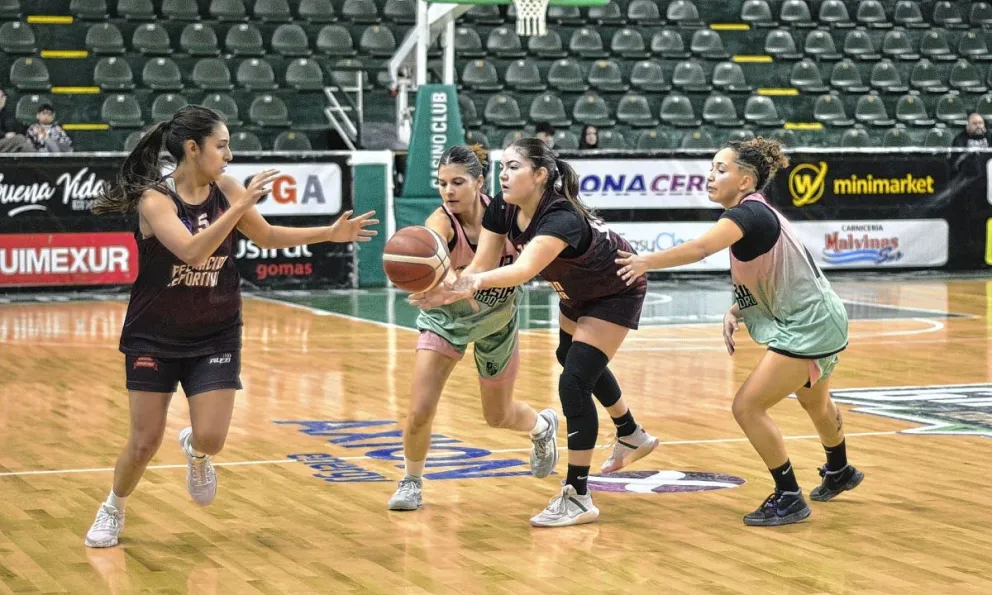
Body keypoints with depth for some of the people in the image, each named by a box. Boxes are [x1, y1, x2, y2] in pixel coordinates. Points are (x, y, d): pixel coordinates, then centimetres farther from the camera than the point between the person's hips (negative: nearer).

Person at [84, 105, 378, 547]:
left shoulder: (225, 189, -4)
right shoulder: (154, 199, -18)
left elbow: (268, 236, 11)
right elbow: (191, 251, -34)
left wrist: (331, 233, 6)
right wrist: (241, 206, -36)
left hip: (215, 336, 3)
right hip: (154, 337, -3)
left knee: (211, 439, -8)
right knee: (145, 441, 1)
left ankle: (194, 450, 30)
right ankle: (113, 511, 29)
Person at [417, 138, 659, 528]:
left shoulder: (562, 218, -42)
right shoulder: (502, 209, -21)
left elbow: (524, 270, -58)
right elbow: (480, 266, -25)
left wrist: (478, 283, -76)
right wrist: (445, 291, -45)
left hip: (617, 293, -9)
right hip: (577, 292, 9)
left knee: (575, 381, -19)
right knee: (574, 361, 28)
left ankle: (577, 498, -10)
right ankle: (633, 437, 55)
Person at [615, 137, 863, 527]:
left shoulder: (750, 214, -23)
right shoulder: (751, 216, 6)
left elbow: (700, 248, -40)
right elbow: (762, 280, 11)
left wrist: (647, 261, -42)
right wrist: (735, 311, -5)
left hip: (808, 328, -11)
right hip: (819, 322, 11)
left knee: (748, 406, -11)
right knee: (814, 403, 32)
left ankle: (789, 498, 1)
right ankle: (839, 473, 57)